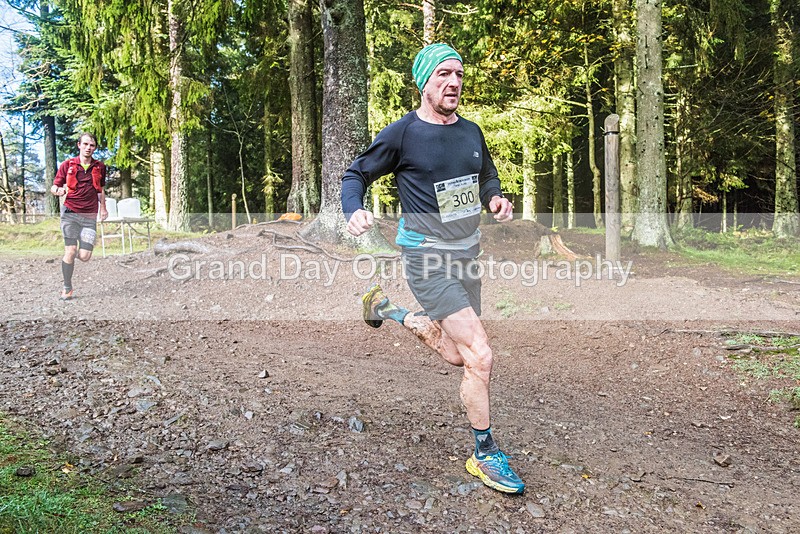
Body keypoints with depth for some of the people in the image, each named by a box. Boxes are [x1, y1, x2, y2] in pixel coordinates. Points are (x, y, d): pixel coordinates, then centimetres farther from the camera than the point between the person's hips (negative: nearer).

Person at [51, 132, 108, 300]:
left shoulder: (99, 167, 11)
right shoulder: (68, 165, 3)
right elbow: (54, 187, 6)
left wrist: (103, 208, 21)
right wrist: (58, 191, -16)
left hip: (89, 217, 2)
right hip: (70, 213, -2)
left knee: (85, 256, -8)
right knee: (70, 252, -6)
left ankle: (79, 250, 31)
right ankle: (67, 288, 11)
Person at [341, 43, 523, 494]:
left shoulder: (471, 132, 7)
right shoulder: (402, 134, -10)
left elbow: (488, 178, 22)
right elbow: (356, 175, -2)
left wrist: (497, 199, 0)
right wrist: (354, 211, -22)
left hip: (469, 254, 7)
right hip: (428, 259, -7)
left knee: (457, 356, 18)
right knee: (481, 356, -14)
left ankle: (391, 310, 40)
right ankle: (486, 455, 7)